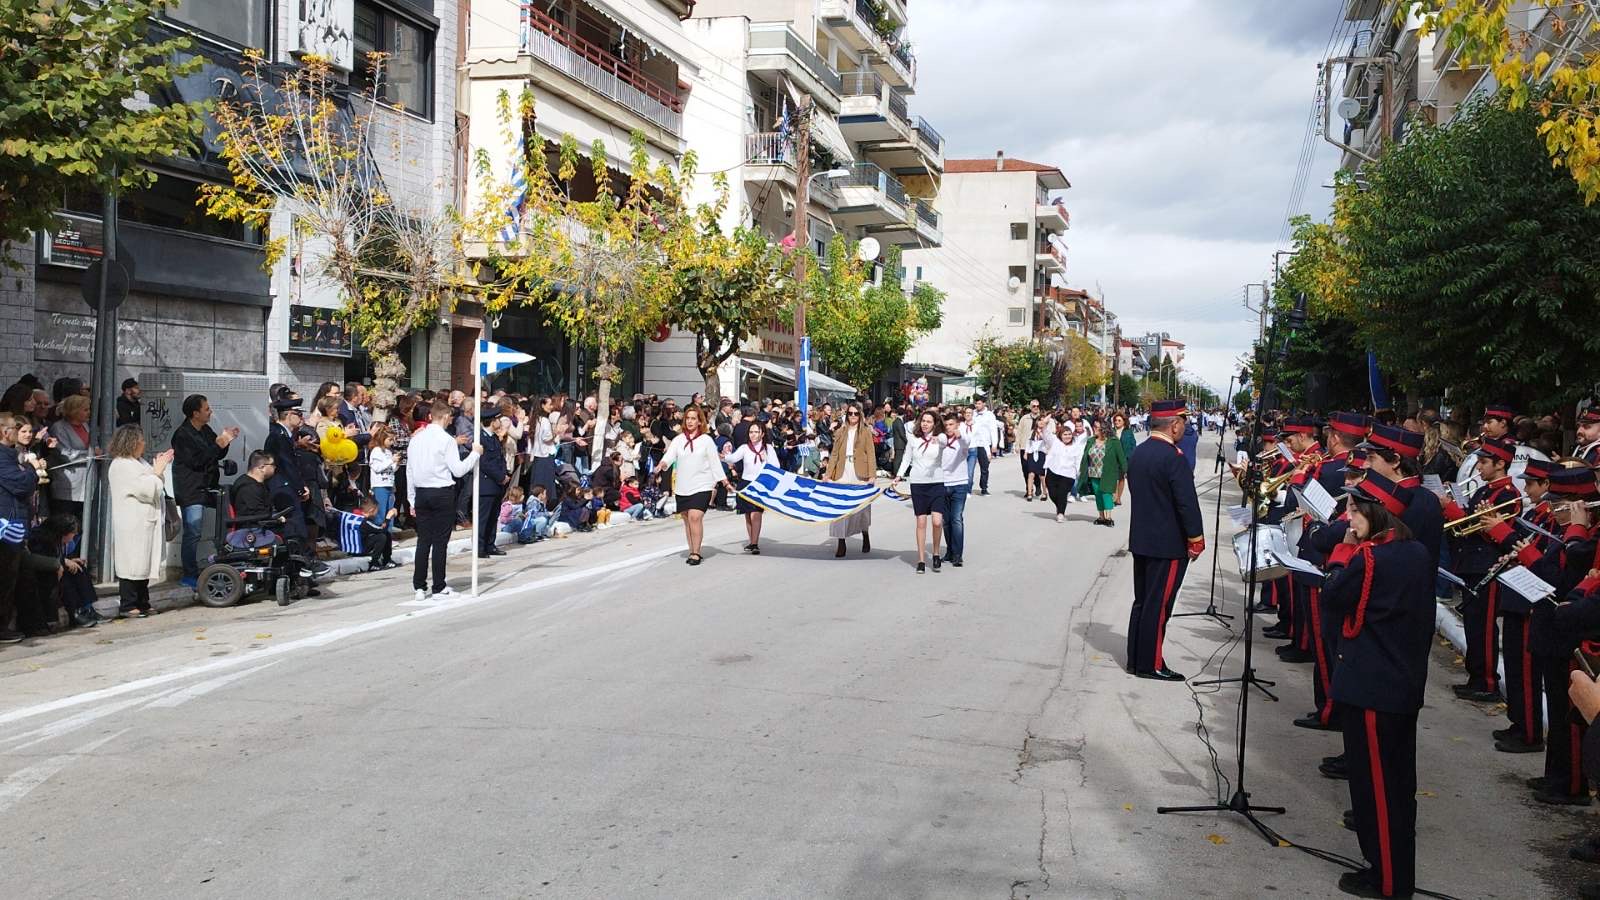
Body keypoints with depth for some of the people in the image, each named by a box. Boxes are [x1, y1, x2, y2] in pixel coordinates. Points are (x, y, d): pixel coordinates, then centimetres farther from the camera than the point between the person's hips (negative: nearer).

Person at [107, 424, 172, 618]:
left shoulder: (137, 462, 18)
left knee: (143, 564, 12)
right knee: (132, 564, -7)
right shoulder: (121, 466, -13)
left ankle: (142, 604, 18)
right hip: (131, 527, -10)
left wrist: (159, 467, 11)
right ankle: (128, 606, -4)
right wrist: (157, 471, -7)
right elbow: (145, 489, -20)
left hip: (144, 523, 10)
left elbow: (153, 486, 24)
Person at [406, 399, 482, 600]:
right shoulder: (446, 440, -10)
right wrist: (475, 453, 3)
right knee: (440, 541, 1)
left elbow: (410, 471, 12)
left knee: (423, 540, 8)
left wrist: (413, 499, 19)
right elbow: (458, 470, -10)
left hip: (421, 493, 5)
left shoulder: (416, 439, 8)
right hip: (442, 493, -5)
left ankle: (419, 587, 9)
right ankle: (439, 588, 5)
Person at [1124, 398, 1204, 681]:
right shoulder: (1174, 457, -19)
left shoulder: (1137, 453, 7)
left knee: (1142, 601, 14)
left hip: (1140, 540, 8)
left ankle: (1136, 658, 20)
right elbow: (1187, 503, -19)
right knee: (1158, 605, -1)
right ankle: (1150, 664, 5)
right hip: (1168, 544, -8)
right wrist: (1196, 540, -10)